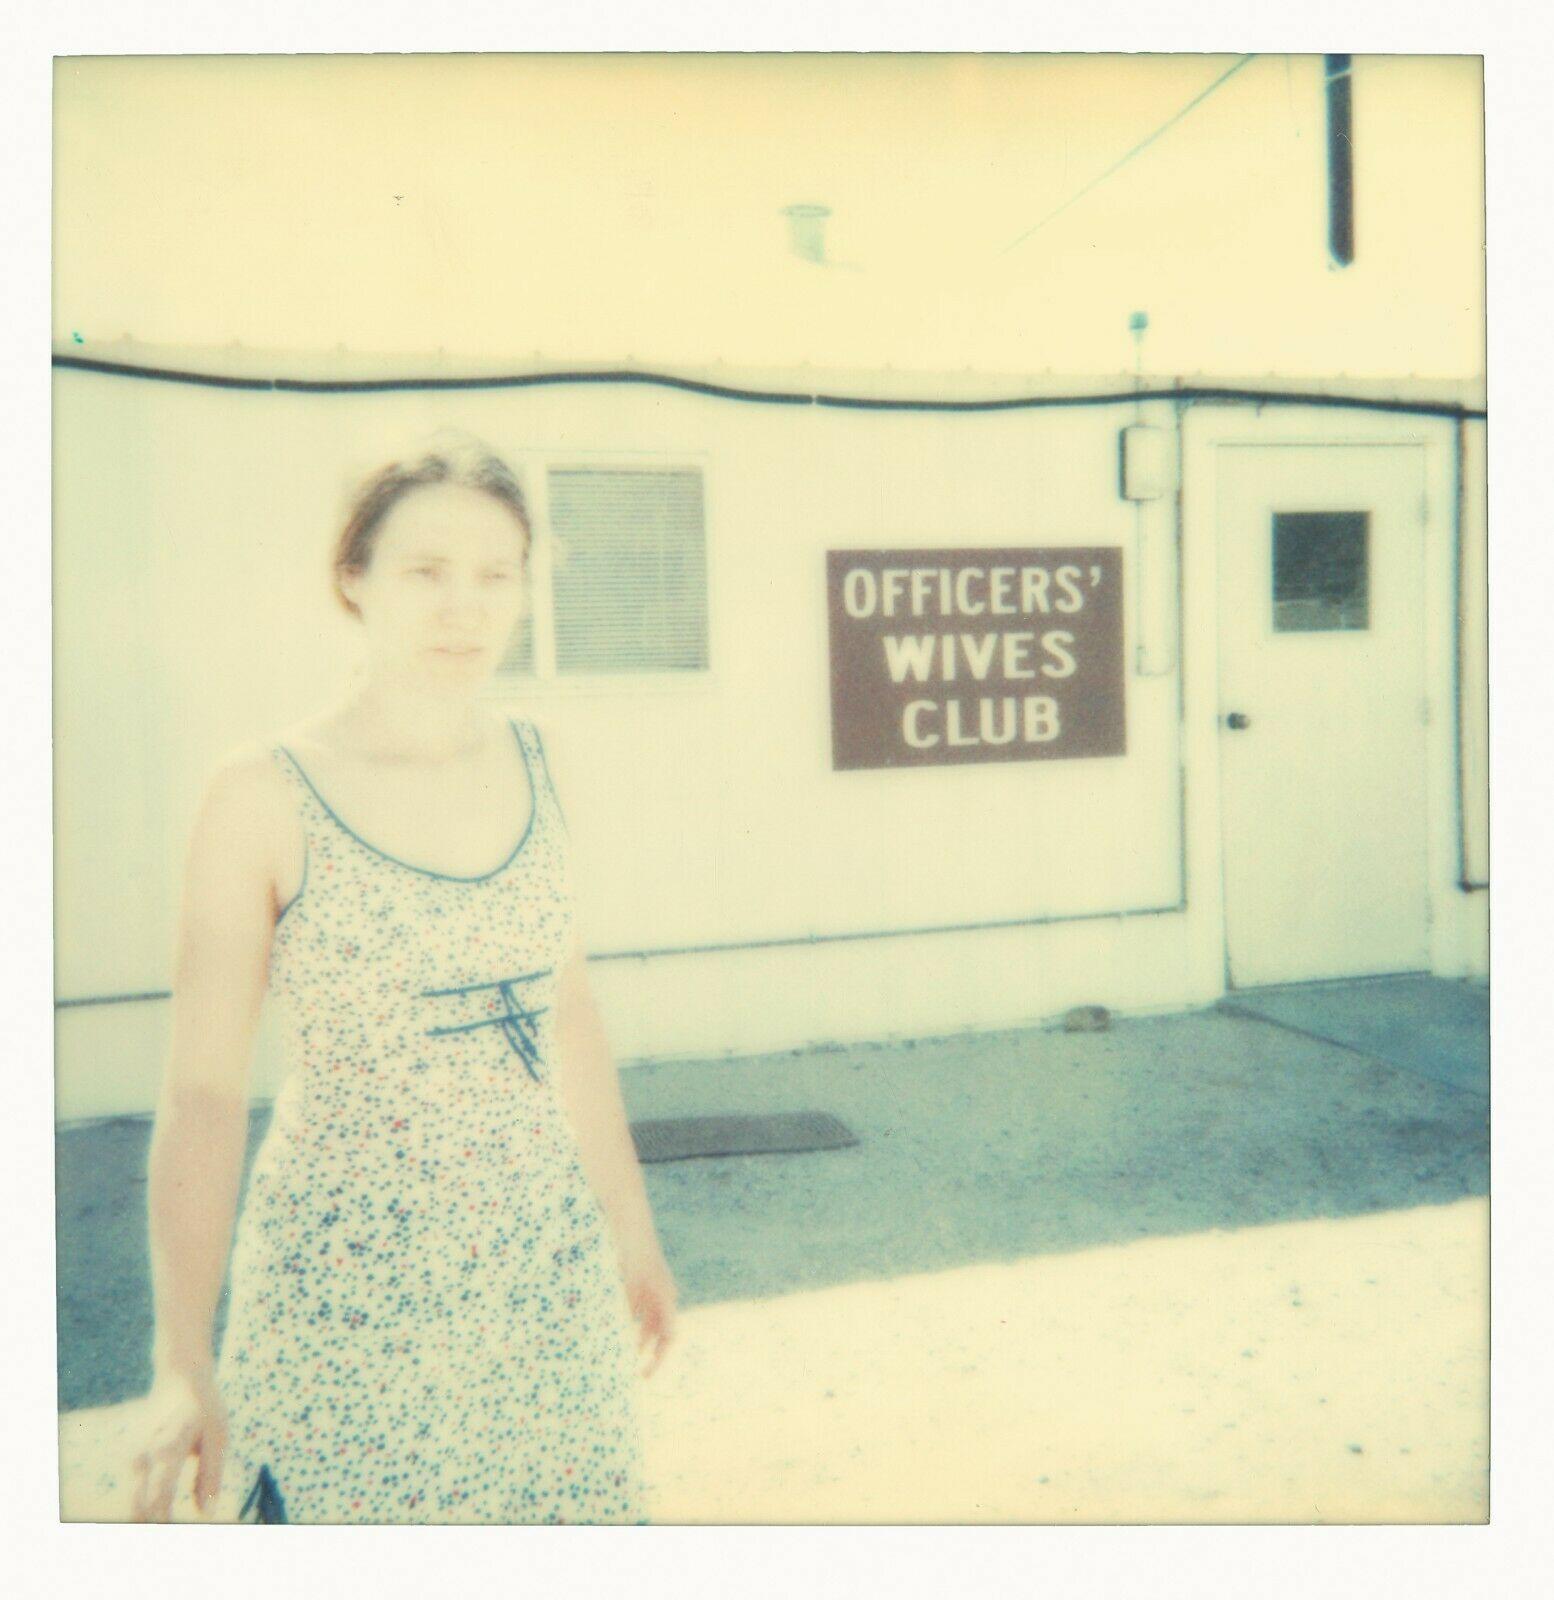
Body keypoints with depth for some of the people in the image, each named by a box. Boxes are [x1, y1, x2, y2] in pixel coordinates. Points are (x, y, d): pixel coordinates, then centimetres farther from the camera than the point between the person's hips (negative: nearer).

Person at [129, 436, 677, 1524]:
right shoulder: (266, 797, -11)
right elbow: (203, 1089, -11)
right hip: (351, 1283, -4)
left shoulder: (530, 765, 3)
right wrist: (183, 1365, -14)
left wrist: (633, 1229, 15)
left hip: (548, 1266, 5)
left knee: (575, 1508, 14)